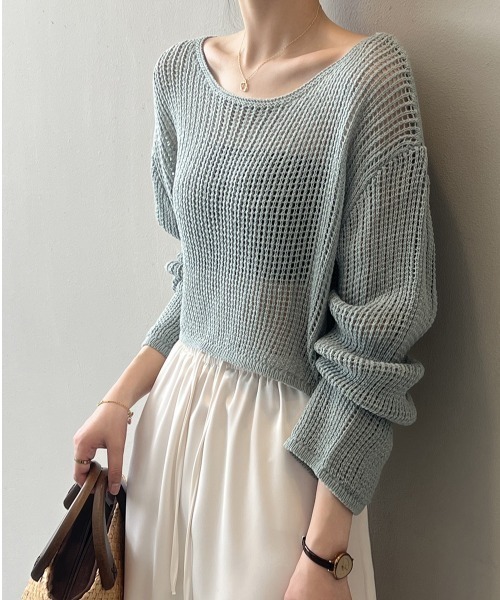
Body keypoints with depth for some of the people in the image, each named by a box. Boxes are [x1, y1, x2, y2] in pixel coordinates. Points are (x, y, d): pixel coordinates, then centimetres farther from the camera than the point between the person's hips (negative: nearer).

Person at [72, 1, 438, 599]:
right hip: (174, 412, 6)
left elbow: (378, 333, -16)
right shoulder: (179, 70, 5)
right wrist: (120, 399, 3)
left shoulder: (368, 76, -15)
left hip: (286, 436, -5)